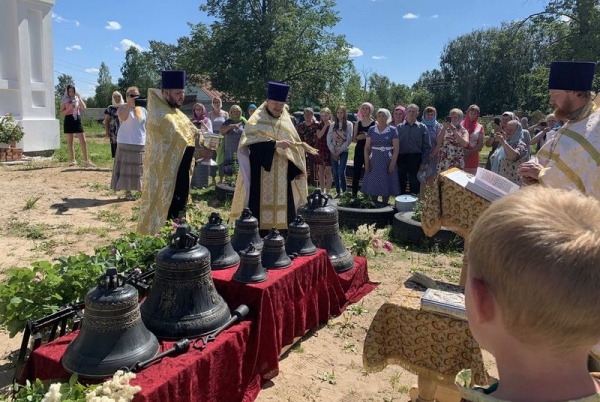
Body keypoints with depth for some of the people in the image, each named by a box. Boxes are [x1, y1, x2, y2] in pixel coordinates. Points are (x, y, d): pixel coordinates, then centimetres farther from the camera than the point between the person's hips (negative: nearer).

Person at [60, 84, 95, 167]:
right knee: (69, 142, 4)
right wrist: (69, 108, -16)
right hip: (69, 120, -1)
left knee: (83, 141, -4)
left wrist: (79, 98, -13)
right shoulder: (64, 100, 3)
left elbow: (84, 108, -8)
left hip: (77, 120, 1)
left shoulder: (78, 98, 9)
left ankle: (86, 161, 0)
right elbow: (62, 113, -2)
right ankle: (73, 160, 12)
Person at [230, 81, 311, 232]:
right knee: (262, 208, -3)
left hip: (282, 175, 5)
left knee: (283, 207, 7)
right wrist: (275, 143, -27)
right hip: (262, 173, -5)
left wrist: (298, 168, 10)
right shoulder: (256, 121, -4)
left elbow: (295, 146, 17)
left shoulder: (286, 122, 13)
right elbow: (252, 144, -19)